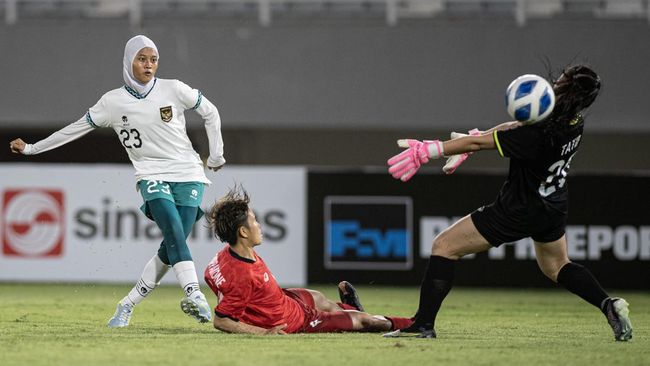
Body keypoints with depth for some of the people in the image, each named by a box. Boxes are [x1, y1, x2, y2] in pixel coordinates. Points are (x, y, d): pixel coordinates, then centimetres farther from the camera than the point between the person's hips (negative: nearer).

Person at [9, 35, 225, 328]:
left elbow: (211, 113, 13)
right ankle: (193, 294, -40)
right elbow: (76, 128, 11)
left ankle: (128, 305, -3)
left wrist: (216, 156, 14)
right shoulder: (113, 102, 2)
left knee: (172, 246, -12)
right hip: (152, 177, 0)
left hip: (188, 177, 0)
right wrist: (31, 148, 13)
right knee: (174, 231, -26)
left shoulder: (173, 90, 1)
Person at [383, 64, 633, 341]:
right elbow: (517, 128, 1)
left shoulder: (540, 133, -34)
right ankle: (610, 305, 11)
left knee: (443, 246, 0)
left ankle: (424, 324, -3)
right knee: (557, 267, 31)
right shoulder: (575, 121, -10)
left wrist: (428, 150, -24)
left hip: (518, 212, -8)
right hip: (553, 210, 8)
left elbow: (479, 143, -29)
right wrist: (476, 138, -6)